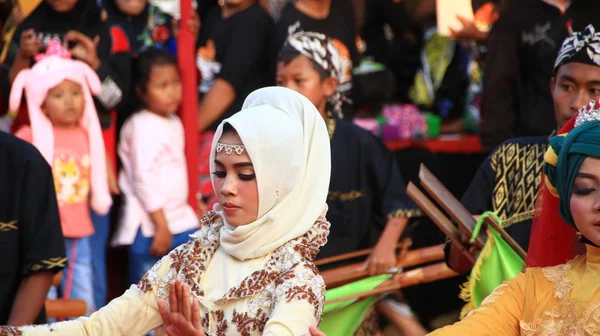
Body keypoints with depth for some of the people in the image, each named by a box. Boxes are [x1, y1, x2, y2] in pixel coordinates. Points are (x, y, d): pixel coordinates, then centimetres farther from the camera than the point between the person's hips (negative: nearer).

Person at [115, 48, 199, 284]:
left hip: (181, 222, 8)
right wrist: (161, 226, -19)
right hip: (150, 227, -8)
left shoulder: (174, 123, 14)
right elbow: (144, 179, -18)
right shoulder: (142, 127, -12)